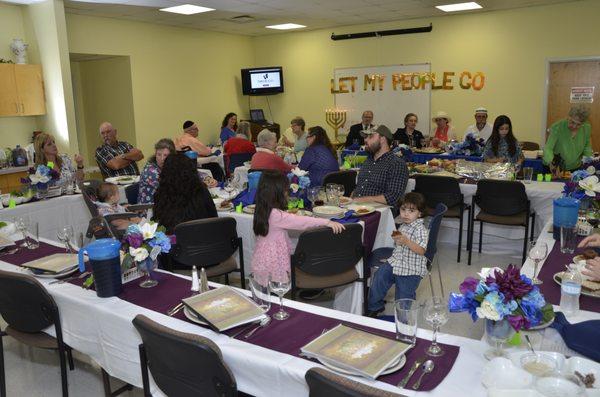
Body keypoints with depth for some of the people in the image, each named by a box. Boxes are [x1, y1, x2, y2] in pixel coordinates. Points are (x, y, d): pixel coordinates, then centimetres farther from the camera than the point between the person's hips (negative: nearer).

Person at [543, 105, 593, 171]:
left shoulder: (587, 128, -4)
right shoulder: (557, 127, -16)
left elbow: (587, 147, 12)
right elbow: (548, 148, -20)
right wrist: (550, 163, -39)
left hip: (576, 168, 5)